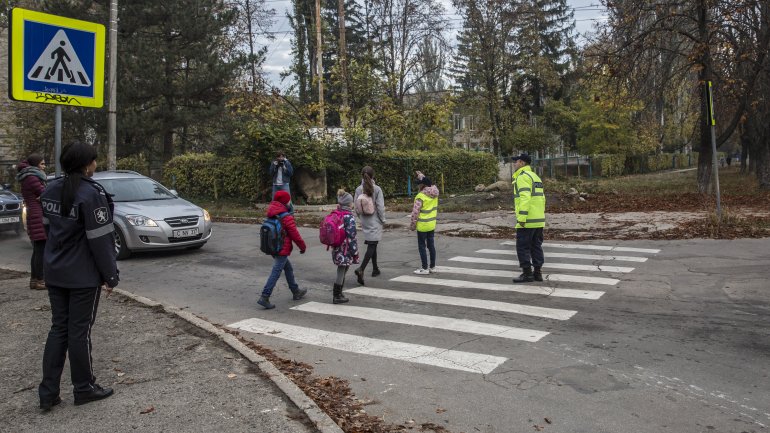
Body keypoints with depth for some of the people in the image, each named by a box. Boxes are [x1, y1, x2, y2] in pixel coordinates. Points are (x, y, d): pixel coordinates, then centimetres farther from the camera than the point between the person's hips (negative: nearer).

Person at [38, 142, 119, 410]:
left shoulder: (50, 191, 5)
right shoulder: (91, 194, -19)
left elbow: (48, 227, 15)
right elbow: (100, 239, -18)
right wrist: (110, 276, -11)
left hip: (54, 272, 7)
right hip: (84, 276, -7)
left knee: (58, 329, 14)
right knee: (79, 331, 4)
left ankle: (48, 392, 18)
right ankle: (84, 389, 18)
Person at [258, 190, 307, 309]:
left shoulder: (271, 216, 6)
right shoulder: (287, 217, -17)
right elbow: (295, 234, -14)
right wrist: (302, 246, -1)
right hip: (283, 250, -9)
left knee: (288, 269, 22)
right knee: (276, 273, -7)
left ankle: (296, 291, 35)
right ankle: (264, 297, -10)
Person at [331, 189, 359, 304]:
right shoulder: (349, 217, -17)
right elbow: (351, 236, -18)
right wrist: (355, 252, -12)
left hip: (337, 249, 8)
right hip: (346, 250, -8)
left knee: (341, 272, 19)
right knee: (341, 272, 2)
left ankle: (338, 294, 28)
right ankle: (337, 296, 10)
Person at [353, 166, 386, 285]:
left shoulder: (358, 189, -1)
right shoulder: (377, 189, -13)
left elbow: (355, 206, 4)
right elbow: (380, 207, -12)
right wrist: (383, 220, 1)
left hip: (364, 221, 5)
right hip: (375, 221, -5)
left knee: (372, 245, 19)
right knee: (372, 246, -5)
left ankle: (375, 269, 30)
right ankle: (361, 269, -21)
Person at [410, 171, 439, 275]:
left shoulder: (420, 196, -20)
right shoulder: (435, 193, 0)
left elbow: (415, 212, -18)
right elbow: (430, 183, 21)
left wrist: (412, 224, -7)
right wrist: (421, 175, 28)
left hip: (422, 226, -7)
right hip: (432, 224, 7)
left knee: (422, 246, 2)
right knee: (431, 245, 14)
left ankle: (425, 268, 5)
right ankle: (432, 267, 20)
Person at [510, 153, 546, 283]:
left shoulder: (523, 177, -11)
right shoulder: (535, 176, 19)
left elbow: (525, 197, -22)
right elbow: (542, 198, 19)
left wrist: (521, 217, -24)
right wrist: (541, 216, 20)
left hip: (527, 221, -9)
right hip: (539, 219, 9)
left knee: (522, 247, -2)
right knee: (536, 246, 12)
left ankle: (527, 273, -1)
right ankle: (537, 273, 14)